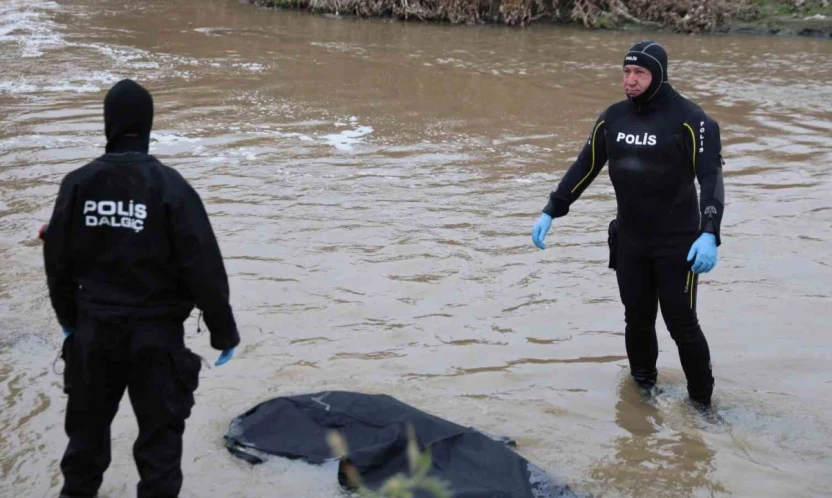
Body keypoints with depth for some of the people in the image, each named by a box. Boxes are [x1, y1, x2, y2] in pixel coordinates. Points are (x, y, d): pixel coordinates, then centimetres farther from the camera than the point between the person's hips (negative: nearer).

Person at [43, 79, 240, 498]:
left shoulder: (78, 184, -5)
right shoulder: (169, 187, -16)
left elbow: (58, 260, 3)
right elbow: (204, 268, -14)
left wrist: (68, 317, 20)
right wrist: (223, 331, -3)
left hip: (94, 329, 4)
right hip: (156, 333, -4)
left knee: (88, 418, 23)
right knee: (159, 429, 5)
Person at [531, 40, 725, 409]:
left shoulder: (689, 119, -13)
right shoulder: (613, 117, 3)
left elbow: (711, 176, -18)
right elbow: (584, 167, 11)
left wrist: (709, 234, -30)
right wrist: (550, 212, 6)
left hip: (677, 244, -4)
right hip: (629, 243, 5)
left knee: (682, 325, -1)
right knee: (637, 321, 11)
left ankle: (701, 402, 15)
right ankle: (643, 388, 30)